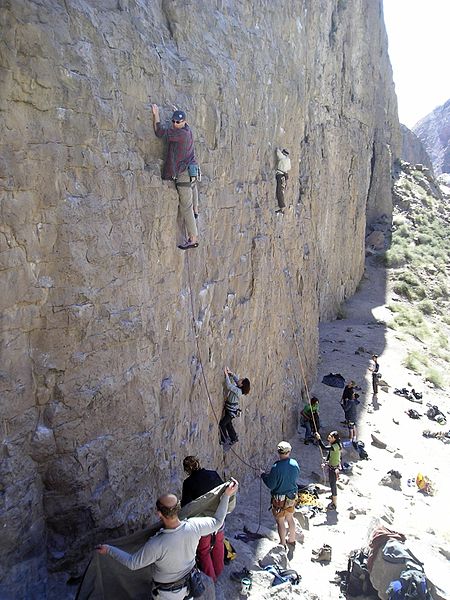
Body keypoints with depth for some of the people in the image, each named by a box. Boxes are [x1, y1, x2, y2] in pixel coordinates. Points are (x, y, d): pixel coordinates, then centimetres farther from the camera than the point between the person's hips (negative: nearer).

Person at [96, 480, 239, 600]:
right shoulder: (194, 527, -30)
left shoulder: (156, 545, -39)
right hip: (189, 583, 3)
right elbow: (217, 522, -11)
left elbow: (132, 563, -23)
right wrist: (226, 495, -5)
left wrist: (109, 550, -11)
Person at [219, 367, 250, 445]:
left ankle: (224, 439, 15)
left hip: (231, 411, -9)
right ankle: (234, 438, 35)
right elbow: (236, 379, 11)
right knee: (228, 424, 21)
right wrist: (231, 373, -4)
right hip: (230, 409, 9)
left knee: (222, 424, 1)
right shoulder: (238, 388, -5)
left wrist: (226, 374, -35)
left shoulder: (238, 390, -30)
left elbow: (229, 386, -39)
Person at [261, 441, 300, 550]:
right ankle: (291, 540, 40)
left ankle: (283, 544, 25)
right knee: (290, 518, 24)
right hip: (292, 496, 6)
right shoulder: (294, 463, -11)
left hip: (280, 499, -6)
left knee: (280, 521, 12)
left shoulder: (276, 467, -28)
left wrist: (264, 476, -3)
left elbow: (270, 485, -21)